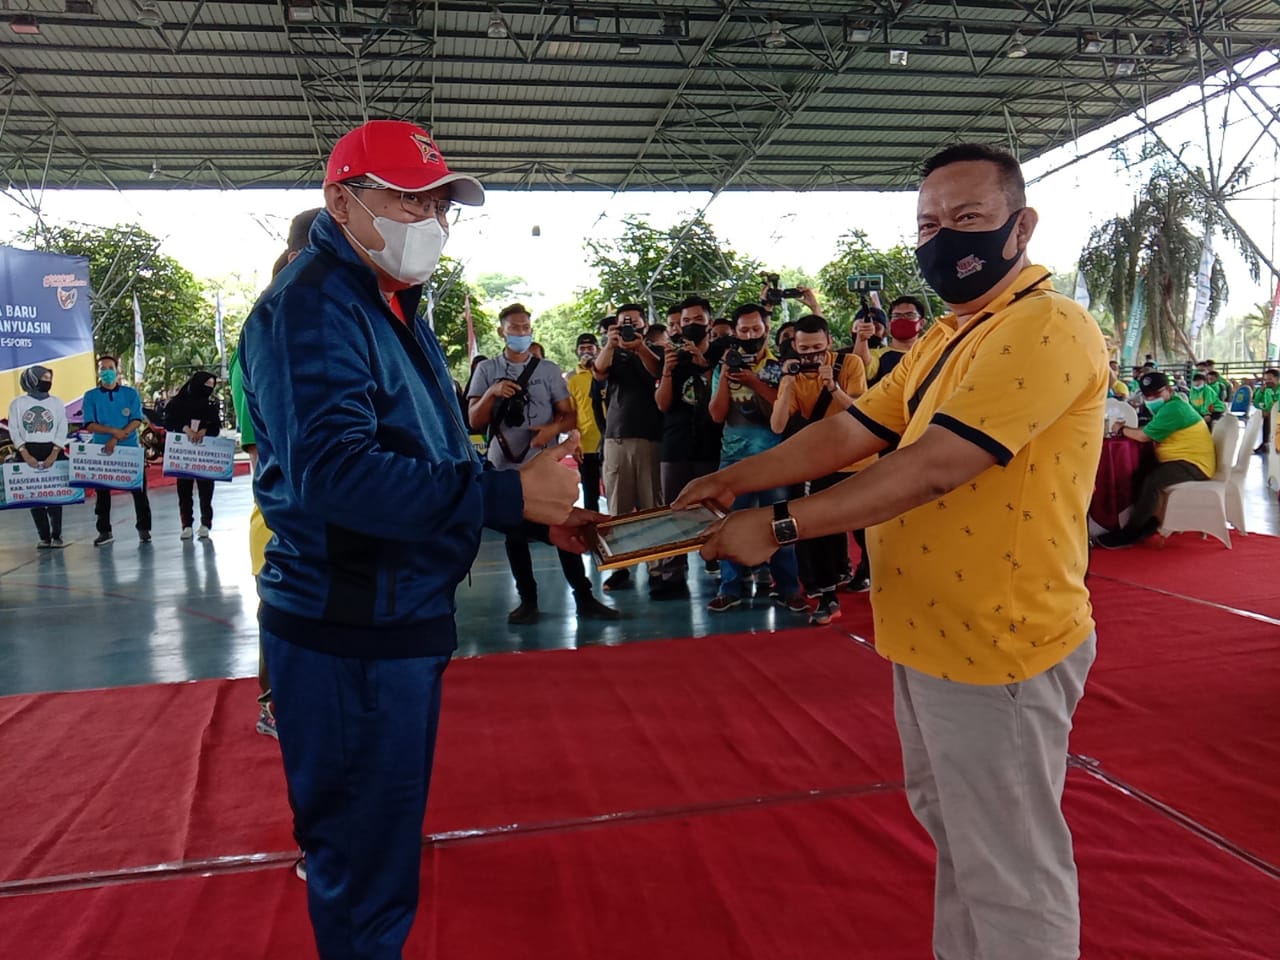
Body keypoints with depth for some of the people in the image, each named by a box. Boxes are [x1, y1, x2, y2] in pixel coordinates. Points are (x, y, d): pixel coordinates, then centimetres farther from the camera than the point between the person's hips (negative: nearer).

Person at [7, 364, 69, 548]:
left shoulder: (56, 403, 6)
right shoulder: (18, 403, 5)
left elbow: (62, 430, 1)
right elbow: (14, 431, 1)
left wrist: (54, 454, -11)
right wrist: (25, 455, -11)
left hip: (53, 452, 0)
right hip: (28, 453, 0)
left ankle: (57, 536, 2)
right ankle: (43, 536, 6)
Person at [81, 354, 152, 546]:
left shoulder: (131, 394, 4)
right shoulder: (91, 396, 5)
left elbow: (136, 421, -5)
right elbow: (90, 425, -4)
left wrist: (116, 439, -17)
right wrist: (114, 431, -19)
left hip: (130, 449, -1)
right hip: (101, 451, 1)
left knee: (139, 490, 0)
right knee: (102, 492, 7)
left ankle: (144, 529, 9)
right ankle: (104, 531, 16)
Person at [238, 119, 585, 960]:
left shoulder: (395, 307, 14)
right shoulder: (314, 305, -18)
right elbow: (331, 468, -33)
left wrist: (538, 509, 7)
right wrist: (511, 495, -33)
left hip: (401, 618, 10)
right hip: (350, 634, -10)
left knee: (383, 833, 27)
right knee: (366, 864, 6)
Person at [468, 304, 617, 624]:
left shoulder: (548, 370, 6)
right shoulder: (486, 370, 6)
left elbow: (570, 416, 3)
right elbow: (474, 421, 1)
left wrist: (554, 428, -19)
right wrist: (492, 393, -16)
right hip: (504, 466, 1)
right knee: (514, 535, 7)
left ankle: (584, 598, 6)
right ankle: (528, 600, 17)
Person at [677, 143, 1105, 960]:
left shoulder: (1049, 328, -18)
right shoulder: (944, 338, 12)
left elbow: (934, 467, -27)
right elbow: (848, 434, 9)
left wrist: (779, 526, -23)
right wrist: (733, 480, -2)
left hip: (994, 647, -9)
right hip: (931, 636, 9)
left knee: (1009, 872, 6)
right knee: (954, 836, 25)